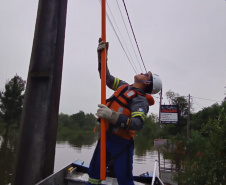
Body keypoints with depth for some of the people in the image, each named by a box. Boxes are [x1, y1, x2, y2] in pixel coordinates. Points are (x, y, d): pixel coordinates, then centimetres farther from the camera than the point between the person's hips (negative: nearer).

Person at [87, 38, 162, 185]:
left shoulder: (140, 100, -13)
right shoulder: (124, 86, 10)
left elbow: (138, 123, -28)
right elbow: (106, 77, 19)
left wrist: (112, 115, -35)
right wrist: (102, 54, 12)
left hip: (121, 144, -7)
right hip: (106, 137, 7)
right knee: (93, 173, 14)